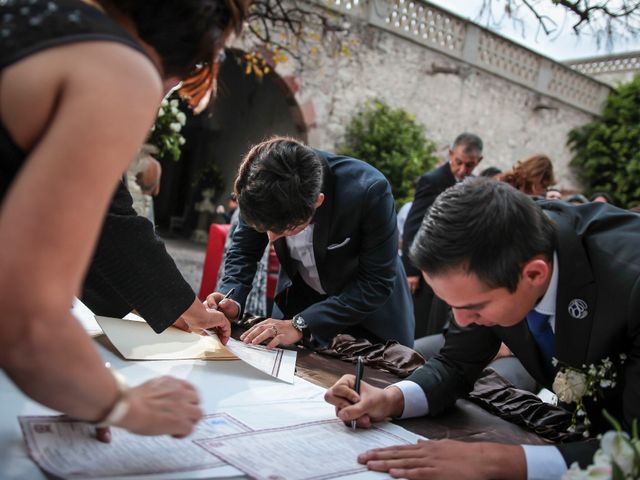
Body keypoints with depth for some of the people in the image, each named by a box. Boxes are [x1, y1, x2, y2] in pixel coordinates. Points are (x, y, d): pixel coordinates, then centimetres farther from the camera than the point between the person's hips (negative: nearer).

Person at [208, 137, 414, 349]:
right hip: (299, 303, 3)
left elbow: (376, 283, -28)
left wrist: (300, 324, -31)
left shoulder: (369, 190, -36)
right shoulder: (263, 187, -25)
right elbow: (245, 248, -7)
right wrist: (231, 299, -24)